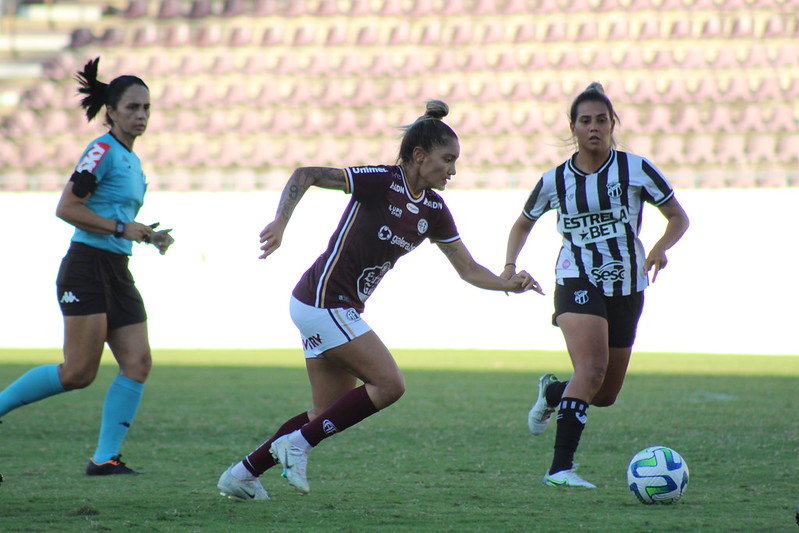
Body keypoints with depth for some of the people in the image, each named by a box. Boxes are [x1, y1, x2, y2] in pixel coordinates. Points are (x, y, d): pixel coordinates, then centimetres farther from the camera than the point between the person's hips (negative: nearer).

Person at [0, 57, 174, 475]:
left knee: (137, 363, -4)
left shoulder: (130, 159, 18)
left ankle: (104, 457, -2)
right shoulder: (103, 151, -10)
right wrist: (122, 228, -16)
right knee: (79, 373, -12)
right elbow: (66, 208, -17)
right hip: (88, 270, -9)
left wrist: (148, 236, 12)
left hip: (117, 274, 9)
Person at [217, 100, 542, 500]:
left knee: (330, 414, 9)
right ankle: (297, 443, -6)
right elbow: (305, 175, -18)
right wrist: (280, 222, -31)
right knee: (389, 383, -13)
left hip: (342, 308, 9)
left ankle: (242, 474, 15)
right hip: (324, 300, -9)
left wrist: (508, 284, -7)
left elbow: (468, 269, 10)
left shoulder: (434, 209, 7)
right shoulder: (381, 181, -16)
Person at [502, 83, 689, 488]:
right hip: (578, 283, -3)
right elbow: (523, 223, 17)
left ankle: (552, 393, 43)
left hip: (627, 288, 3)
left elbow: (678, 217, 3)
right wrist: (510, 264, -1)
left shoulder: (635, 169, -2)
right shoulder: (555, 180, 1)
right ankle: (560, 468, -27)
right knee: (592, 371, -26)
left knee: (606, 395, 9)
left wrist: (660, 248, -17)